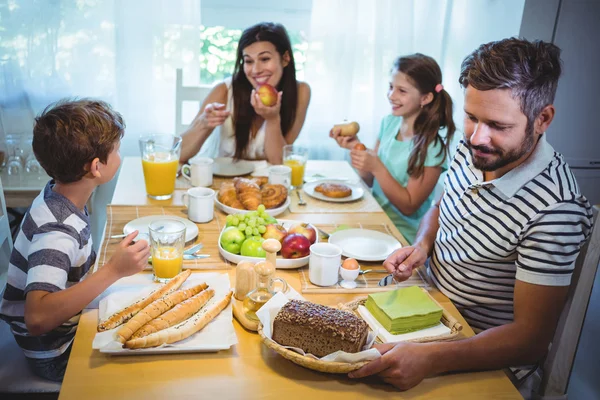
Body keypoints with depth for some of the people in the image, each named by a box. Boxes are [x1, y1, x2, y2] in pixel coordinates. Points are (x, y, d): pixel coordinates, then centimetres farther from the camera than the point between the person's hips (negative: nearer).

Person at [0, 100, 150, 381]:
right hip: (57, 356, -8)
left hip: (71, 324, 8)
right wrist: (113, 270, -46)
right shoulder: (56, 231, -32)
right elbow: (36, 318, -43)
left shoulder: (56, 194, -5)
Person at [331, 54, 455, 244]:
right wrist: (356, 147, -9)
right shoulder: (389, 123, 1)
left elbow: (409, 207, -14)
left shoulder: (432, 147, -17)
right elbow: (370, 180, 7)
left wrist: (377, 167, -24)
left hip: (403, 237, -5)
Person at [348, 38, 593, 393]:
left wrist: (430, 358, -39)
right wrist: (422, 245, -7)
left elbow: (532, 339, -26)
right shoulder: (471, 151, -6)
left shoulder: (555, 209, -29)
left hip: (486, 359, -6)